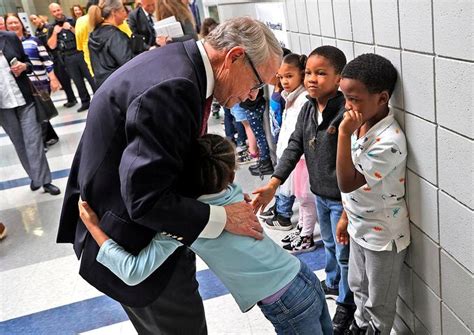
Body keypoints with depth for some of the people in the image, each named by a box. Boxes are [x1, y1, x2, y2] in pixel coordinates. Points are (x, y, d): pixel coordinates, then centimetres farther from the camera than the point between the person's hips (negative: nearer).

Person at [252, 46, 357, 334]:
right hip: (320, 193, 7)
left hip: (342, 198, -7)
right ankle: (333, 282, 52)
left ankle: (346, 303, 32)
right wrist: (274, 184, -9)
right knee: (329, 243, 28)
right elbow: (294, 146, -1)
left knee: (344, 252, 11)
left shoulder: (345, 112, -24)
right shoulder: (308, 109, 0)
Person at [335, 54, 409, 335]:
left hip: (382, 235, -8)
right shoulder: (360, 125, -4)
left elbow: (347, 183, -29)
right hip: (359, 227, 8)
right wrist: (347, 217, 14)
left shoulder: (390, 141, -31)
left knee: (378, 302, 15)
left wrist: (345, 134, -33)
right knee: (359, 287, 29)